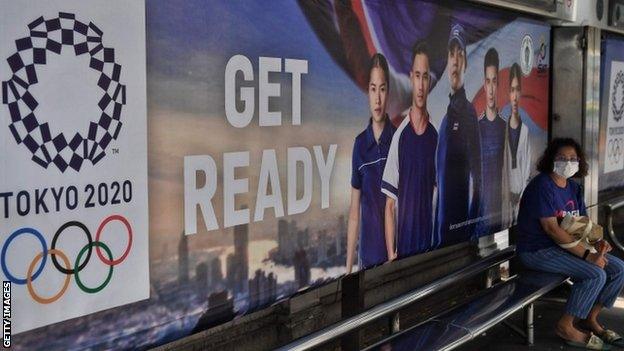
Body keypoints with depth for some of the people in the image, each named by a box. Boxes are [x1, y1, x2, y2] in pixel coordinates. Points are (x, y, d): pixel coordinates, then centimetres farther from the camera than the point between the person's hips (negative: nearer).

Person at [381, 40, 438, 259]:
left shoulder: (435, 137, 3)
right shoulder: (399, 136, -5)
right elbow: (389, 204, -4)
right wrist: (391, 254, -11)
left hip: (429, 247, 2)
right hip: (403, 248, -2)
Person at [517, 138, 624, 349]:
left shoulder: (573, 187, 9)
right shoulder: (542, 186, -19)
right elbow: (551, 229, -24)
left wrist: (597, 242, -10)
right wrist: (587, 256, -25)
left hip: (568, 245, 9)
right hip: (538, 251, -9)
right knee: (596, 274, -23)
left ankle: (590, 319, 13)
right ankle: (566, 326, -7)